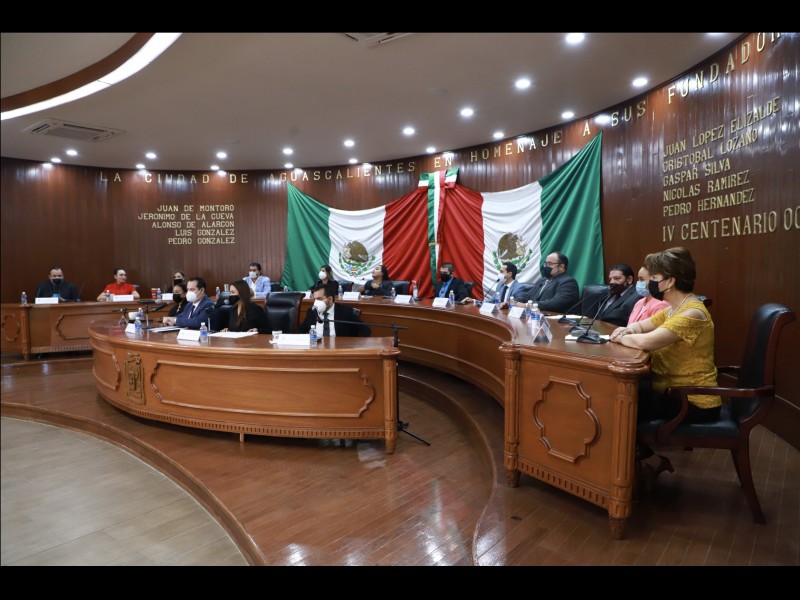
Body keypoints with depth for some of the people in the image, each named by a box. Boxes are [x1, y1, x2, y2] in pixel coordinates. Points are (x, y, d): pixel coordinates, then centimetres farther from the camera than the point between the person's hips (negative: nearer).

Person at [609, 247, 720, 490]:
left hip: (693, 402, -9)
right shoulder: (672, 309, 7)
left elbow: (646, 341, -36)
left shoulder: (692, 313, -24)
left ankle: (651, 461, 10)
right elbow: (640, 327, 16)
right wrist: (627, 330, -8)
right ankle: (646, 458, 16)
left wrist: (620, 337, -15)